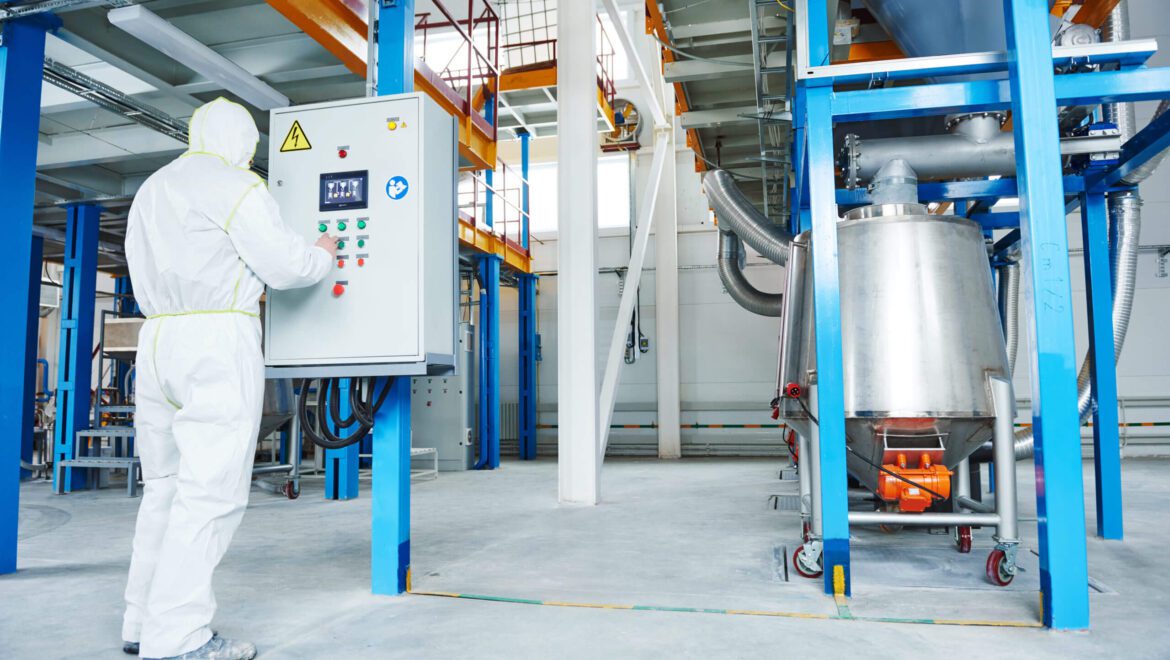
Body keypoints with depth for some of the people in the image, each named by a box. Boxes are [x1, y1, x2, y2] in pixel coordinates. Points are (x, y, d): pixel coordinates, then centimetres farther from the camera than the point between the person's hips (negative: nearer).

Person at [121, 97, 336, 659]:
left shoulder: (150, 190, 23)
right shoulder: (235, 185, -3)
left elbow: (145, 278, 24)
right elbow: (286, 264, -9)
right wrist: (324, 254, 11)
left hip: (156, 338, 9)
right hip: (218, 339, -8)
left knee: (165, 483, 11)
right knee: (211, 488, -8)